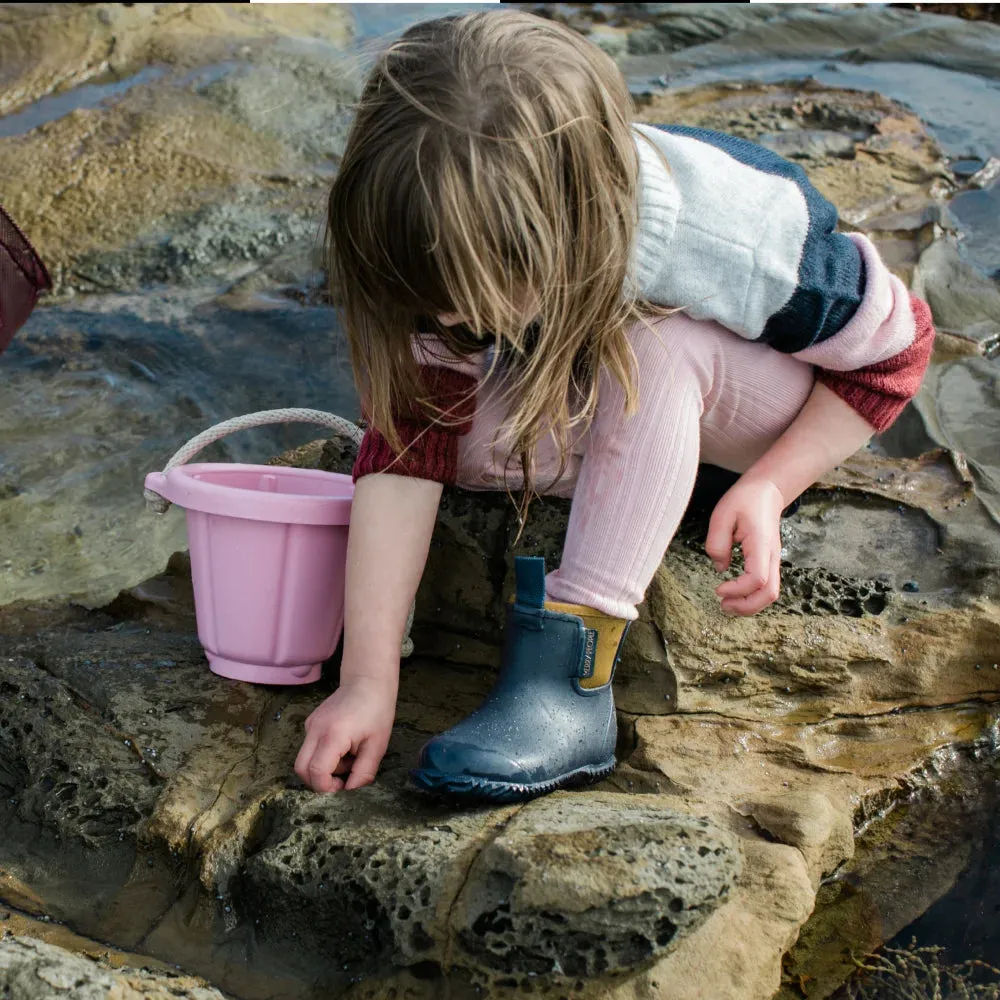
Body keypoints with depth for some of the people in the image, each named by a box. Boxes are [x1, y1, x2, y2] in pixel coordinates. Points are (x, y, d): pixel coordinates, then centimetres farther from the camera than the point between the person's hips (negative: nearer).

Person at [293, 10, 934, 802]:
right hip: (611, 409, 4)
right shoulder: (461, 248, -30)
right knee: (452, 425, -28)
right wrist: (368, 679, -38)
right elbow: (407, 448, -32)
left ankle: (569, 669, -37)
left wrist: (769, 488, -32)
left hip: (776, 409, -3)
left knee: (657, 341, -39)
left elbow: (893, 351, -20)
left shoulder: (741, 245, -39)